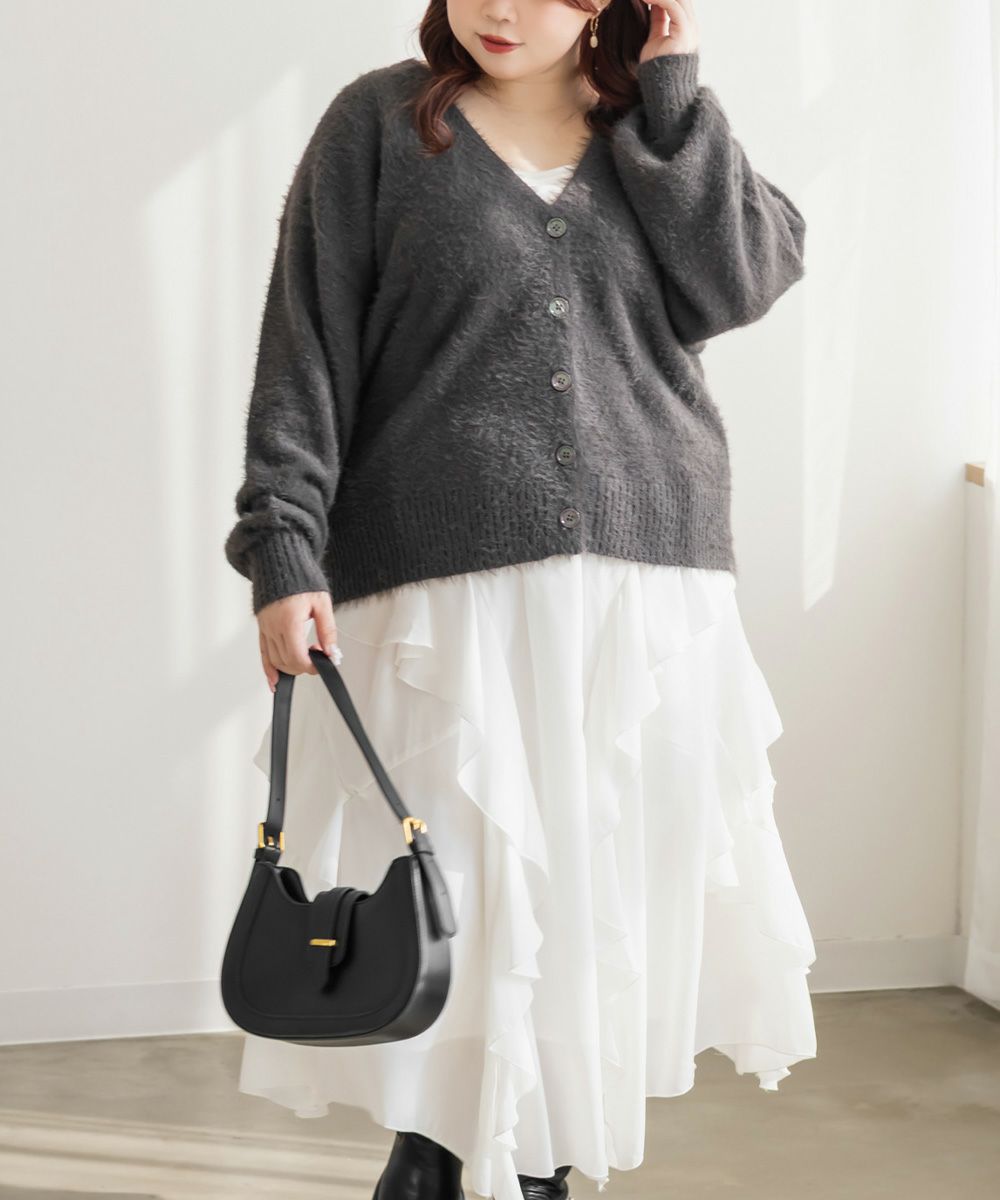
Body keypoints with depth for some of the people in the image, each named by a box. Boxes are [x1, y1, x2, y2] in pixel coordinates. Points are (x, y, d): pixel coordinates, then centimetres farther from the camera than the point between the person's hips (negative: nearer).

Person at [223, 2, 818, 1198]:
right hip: (445, 592, -2)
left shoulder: (665, 127, 12)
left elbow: (740, 279, -5)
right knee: (456, 886, -5)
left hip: (649, 583, 3)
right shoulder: (380, 123, 4)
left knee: (604, 882, 4)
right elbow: (305, 356, -1)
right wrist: (283, 550, -10)